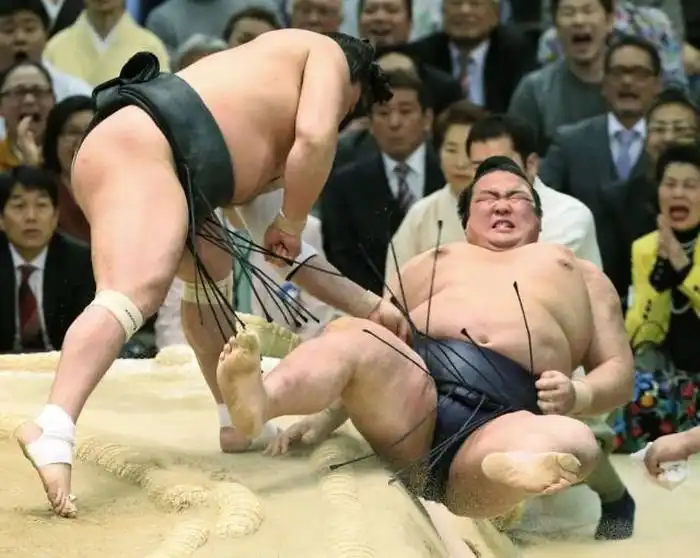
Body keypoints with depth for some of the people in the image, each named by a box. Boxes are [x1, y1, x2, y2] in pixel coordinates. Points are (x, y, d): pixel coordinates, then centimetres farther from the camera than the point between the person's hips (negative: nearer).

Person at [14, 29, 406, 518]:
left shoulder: (265, 157, 39)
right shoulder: (326, 54, 18)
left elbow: (282, 252, 39)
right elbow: (316, 138, -2)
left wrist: (371, 306, 42)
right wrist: (292, 225, 10)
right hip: (140, 146, -10)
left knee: (213, 268, 30)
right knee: (135, 293, -28)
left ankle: (238, 421, 32)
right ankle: (51, 432, -48)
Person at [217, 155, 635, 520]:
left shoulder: (580, 274, 33)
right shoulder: (434, 262, 36)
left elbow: (619, 371, 22)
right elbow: (371, 347, 26)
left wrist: (578, 396, -3)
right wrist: (318, 419, 5)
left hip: (497, 422, -1)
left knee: (575, 442, -37)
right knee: (348, 335, -32)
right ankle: (259, 402, -62)